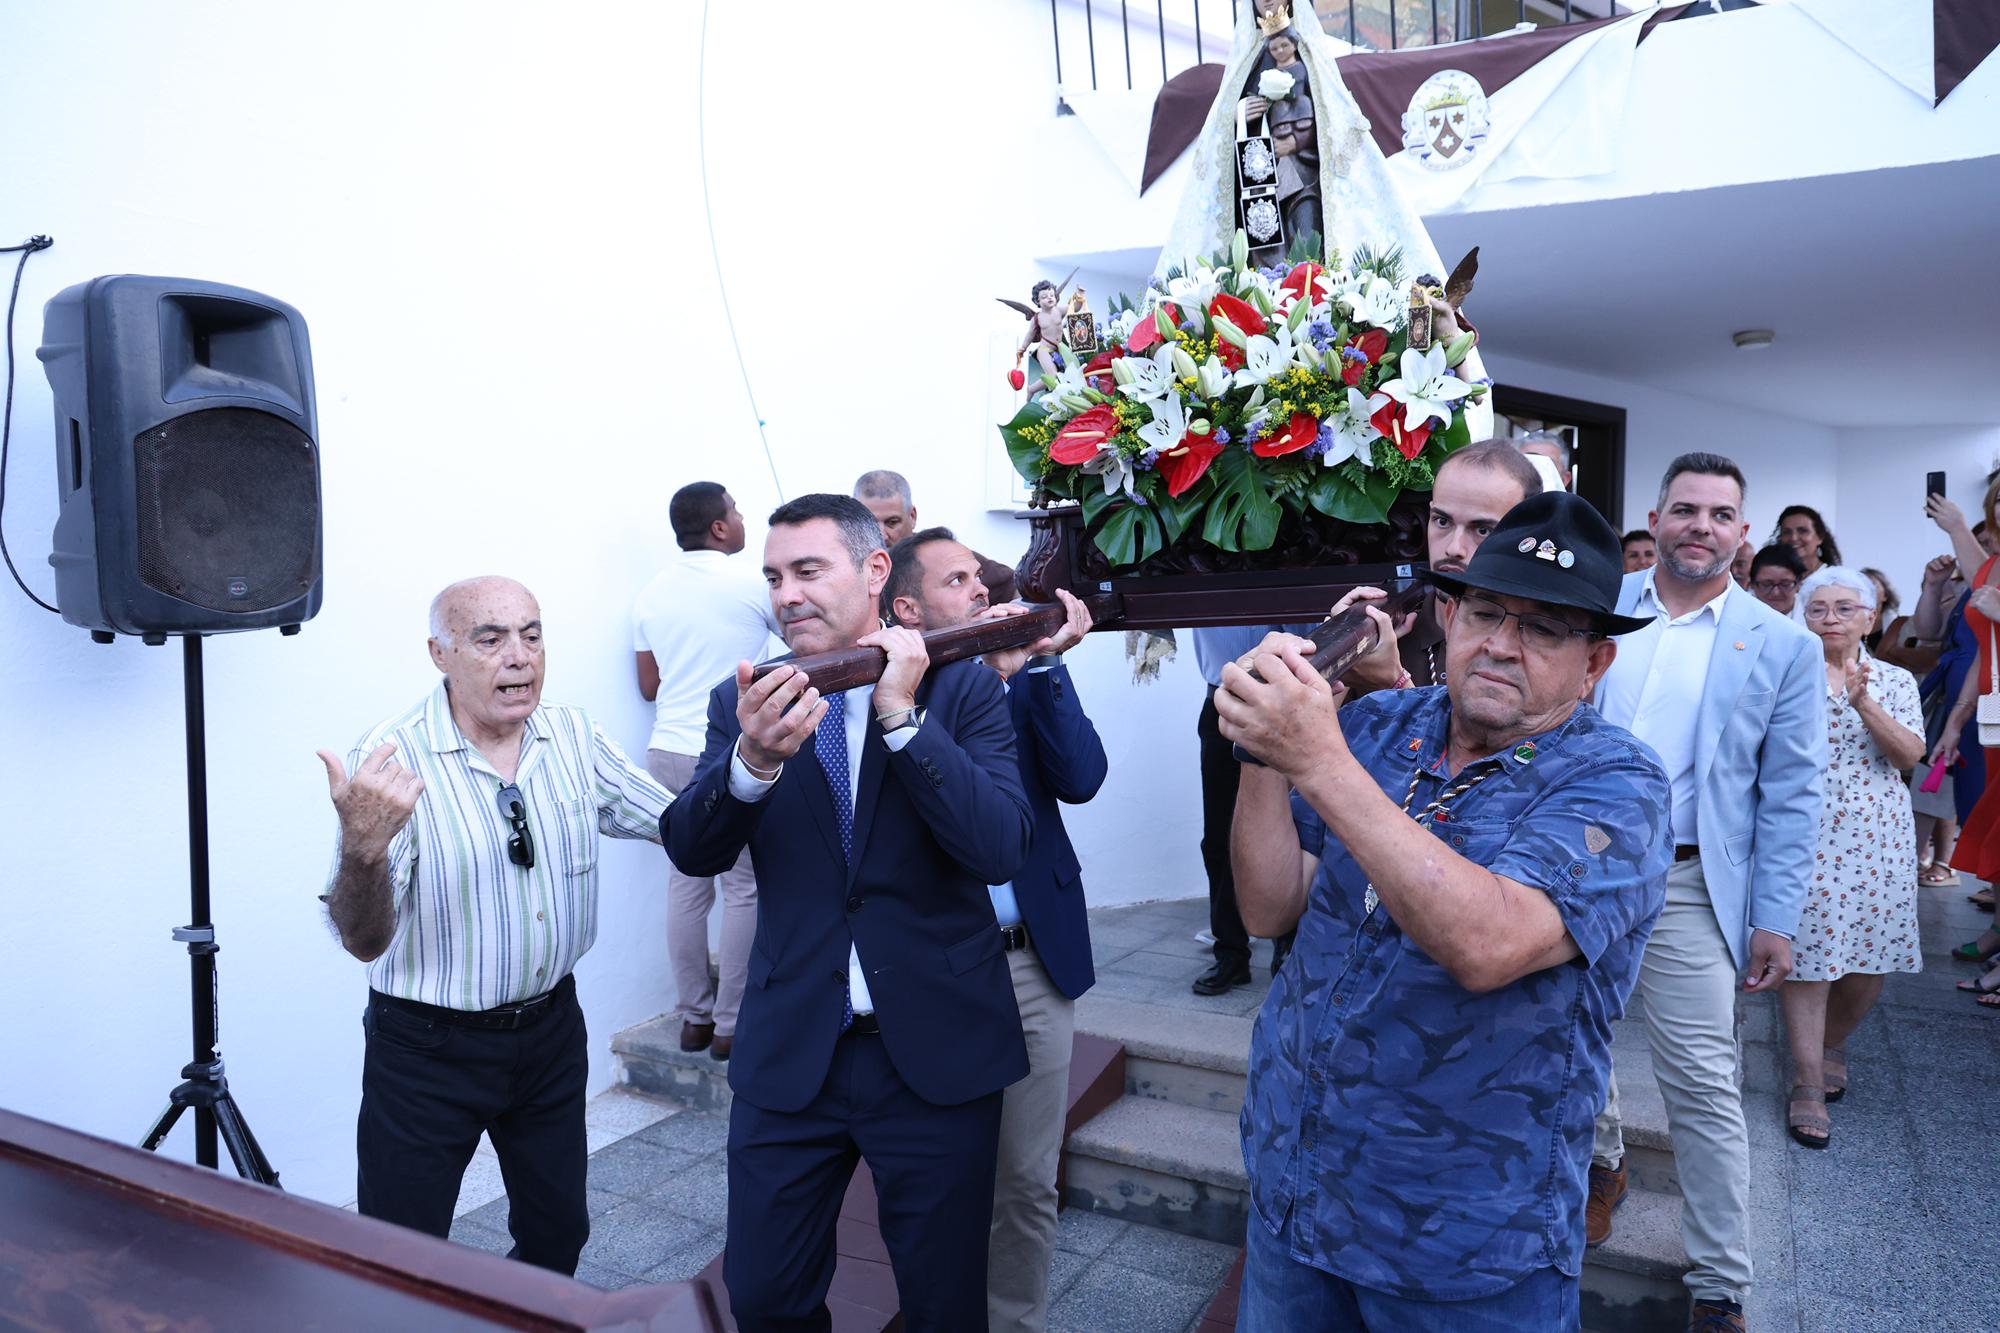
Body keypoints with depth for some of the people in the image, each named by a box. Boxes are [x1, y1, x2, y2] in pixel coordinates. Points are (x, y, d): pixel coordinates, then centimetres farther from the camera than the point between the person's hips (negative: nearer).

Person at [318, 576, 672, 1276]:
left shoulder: (573, 736, -4)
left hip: (551, 1028, 5)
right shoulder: (391, 759, -19)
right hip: (429, 1048, -5)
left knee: (559, 1233, 22)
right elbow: (364, 941, -22)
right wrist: (363, 848, -44)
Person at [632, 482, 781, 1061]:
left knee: (686, 884, 12)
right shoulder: (753, 583, -9)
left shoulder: (651, 594, 8)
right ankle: (731, 1024, 7)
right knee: (746, 889, 2)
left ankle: (693, 1016, 20)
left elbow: (649, 685, 14)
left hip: (668, 751, 6)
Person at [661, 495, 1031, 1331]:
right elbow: (692, 850, -10)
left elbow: (1002, 850, -17)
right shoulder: (743, 701, 1)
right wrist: (754, 760, -29)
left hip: (937, 1050, -1)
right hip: (787, 1050, 2)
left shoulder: (962, 688, -6)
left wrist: (902, 714, -22)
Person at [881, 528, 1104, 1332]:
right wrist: (985, 673, -23)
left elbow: (1082, 779, -8)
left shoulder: (1026, 677, 5)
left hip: (1032, 963, 2)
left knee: (1028, 1181, 12)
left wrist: (1043, 663, -16)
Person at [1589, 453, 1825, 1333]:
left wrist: (1775, 919, -5)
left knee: (1703, 1089, 0)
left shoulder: (1783, 648, -1)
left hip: (1685, 888, -2)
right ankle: (1603, 1162, 46)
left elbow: (1790, 796, 0)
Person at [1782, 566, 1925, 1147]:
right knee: (1807, 952, -4)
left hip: (1875, 835, 3)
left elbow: (1909, 755, -4)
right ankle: (1807, 1084, 4)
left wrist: (1863, 702, -18)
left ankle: (1832, 1044, 35)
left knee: (1871, 955, 8)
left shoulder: (1896, 680, 9)